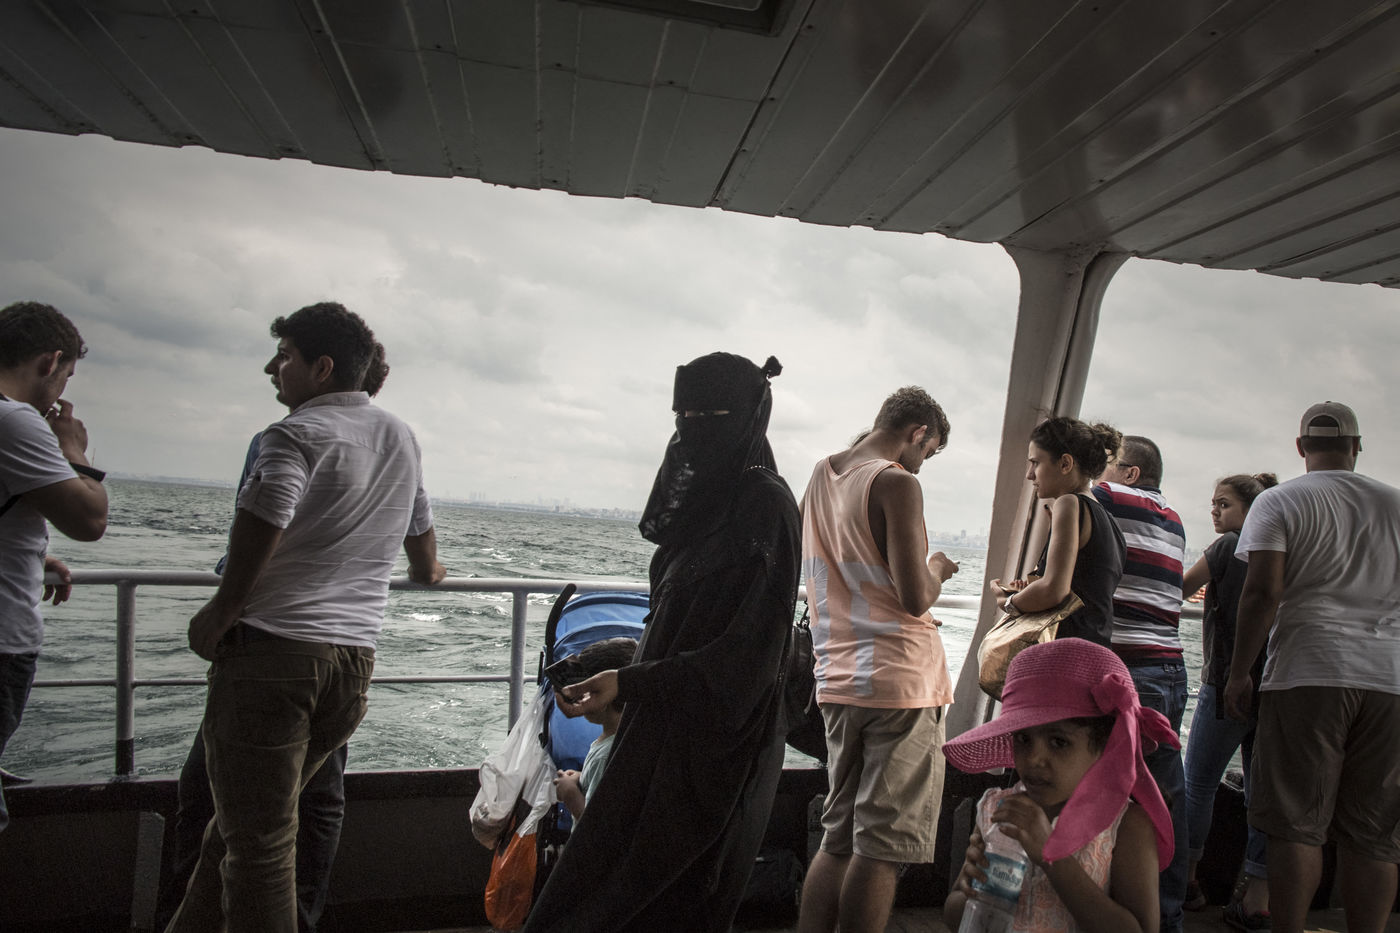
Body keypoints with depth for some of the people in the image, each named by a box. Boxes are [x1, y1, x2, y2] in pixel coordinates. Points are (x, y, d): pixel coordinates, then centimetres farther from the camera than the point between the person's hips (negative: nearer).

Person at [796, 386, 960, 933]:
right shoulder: (897, 483, -12)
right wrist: (938, 570, 2)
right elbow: (916, 598, -17)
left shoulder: (820, 475, 11)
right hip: (900, 679, -7)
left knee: (837, 840, 15)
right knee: (882, 846, 1)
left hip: (838, 678, 7)